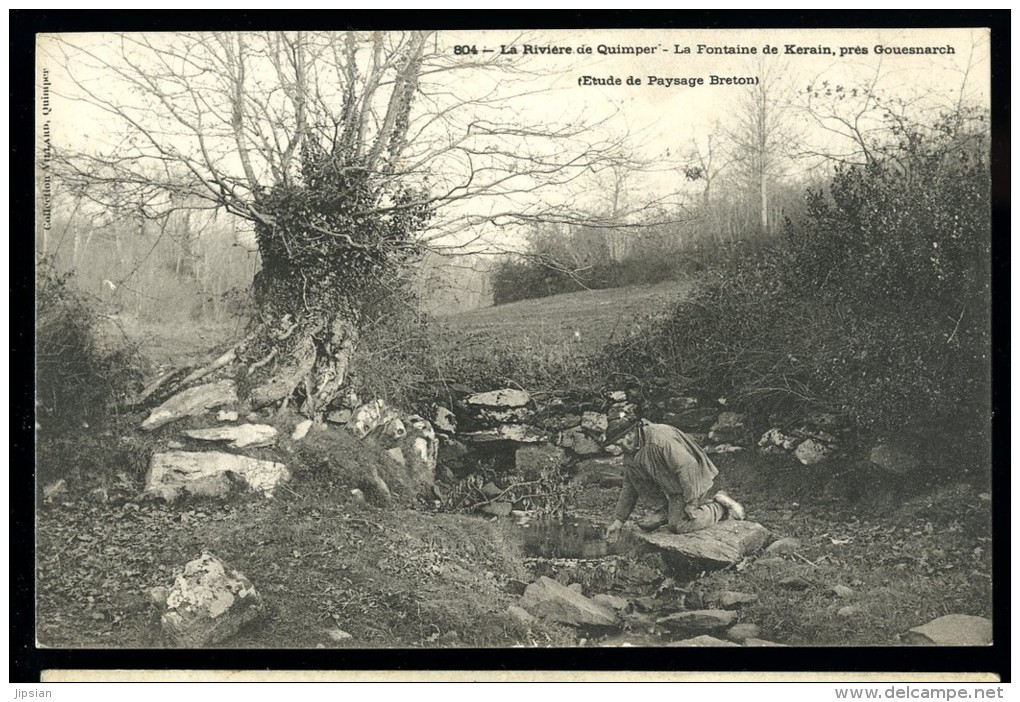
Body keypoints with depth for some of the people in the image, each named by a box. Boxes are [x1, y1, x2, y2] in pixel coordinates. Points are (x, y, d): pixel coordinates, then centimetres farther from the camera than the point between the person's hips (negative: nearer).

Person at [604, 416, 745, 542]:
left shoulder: (659, 440, -30)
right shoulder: (633, 450, 2)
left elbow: (688, 466, -31)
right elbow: (629, 486, 8)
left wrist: (691, 501, -26)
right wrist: (618, 520, 6)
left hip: (694, 480, -9)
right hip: (671, 484, 9)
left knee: (677, 525, -16)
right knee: (634, 469, -3)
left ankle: (720, 507, 0)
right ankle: (664, 510, 3)